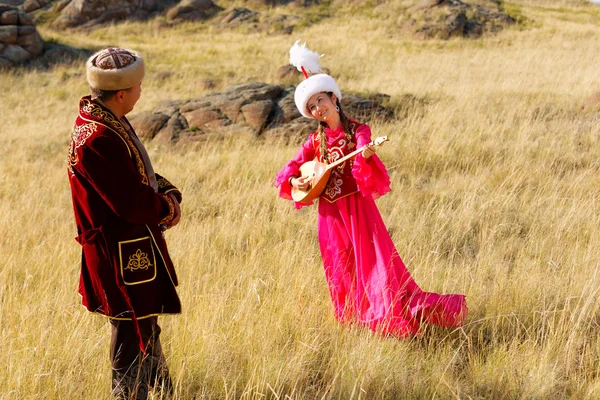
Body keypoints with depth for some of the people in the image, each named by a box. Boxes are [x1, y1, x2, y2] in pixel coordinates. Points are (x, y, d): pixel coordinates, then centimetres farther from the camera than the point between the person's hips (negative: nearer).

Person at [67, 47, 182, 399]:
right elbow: (132, 203, -27)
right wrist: (166, 208, -8)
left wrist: (167, 196, -8)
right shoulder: (98, 140, -28)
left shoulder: (109, 122, 4)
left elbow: (141, 175, 12)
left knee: (147, 323, 24)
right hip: (123, 251, -11)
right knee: (134, 332, 1)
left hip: (135, 246, 11)